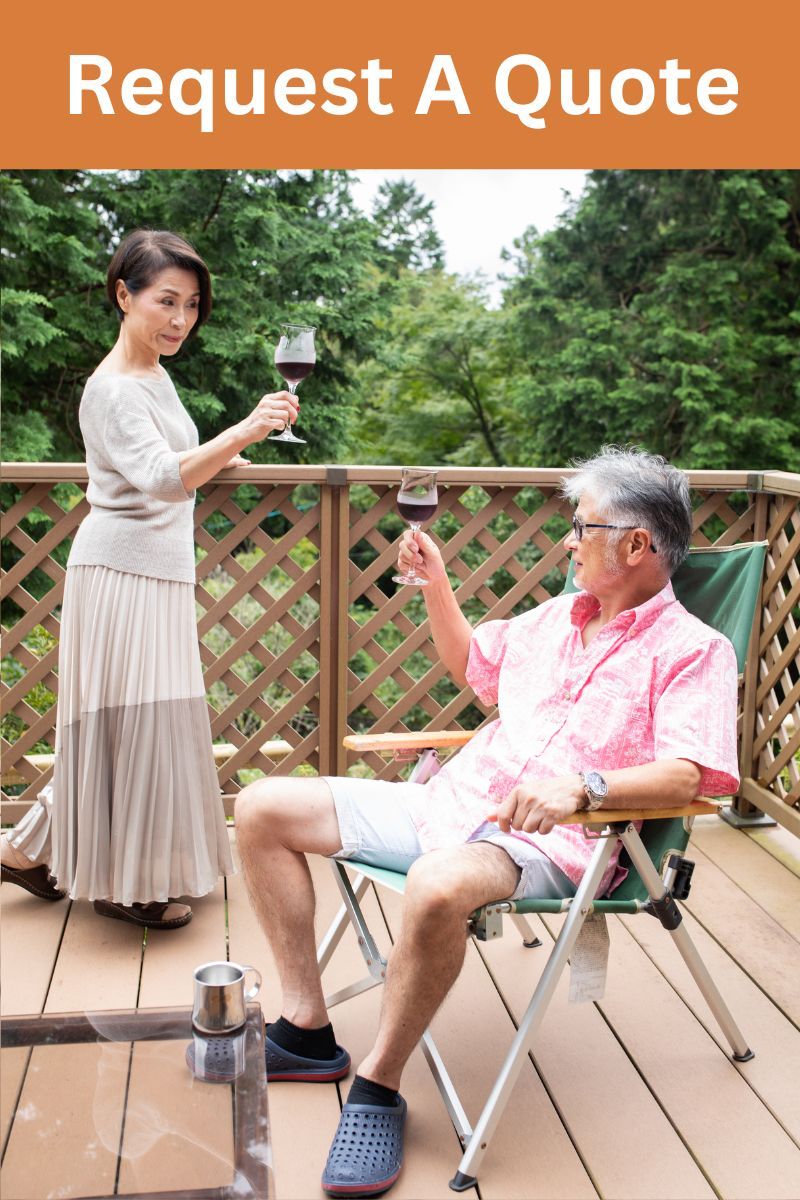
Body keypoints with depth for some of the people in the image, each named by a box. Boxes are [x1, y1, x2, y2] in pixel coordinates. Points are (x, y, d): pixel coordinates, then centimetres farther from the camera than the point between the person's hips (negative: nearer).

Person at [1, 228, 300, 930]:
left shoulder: (153, 371, 12)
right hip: (123, 572, -10)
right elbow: (161, 477, -36)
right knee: (135, 720, -3)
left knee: (118, 722, 14)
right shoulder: (114, 388, -18)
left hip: (158, 567, 10)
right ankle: (125, 883, 13)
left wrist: (214, 457, 30)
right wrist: (244, 432, -48)